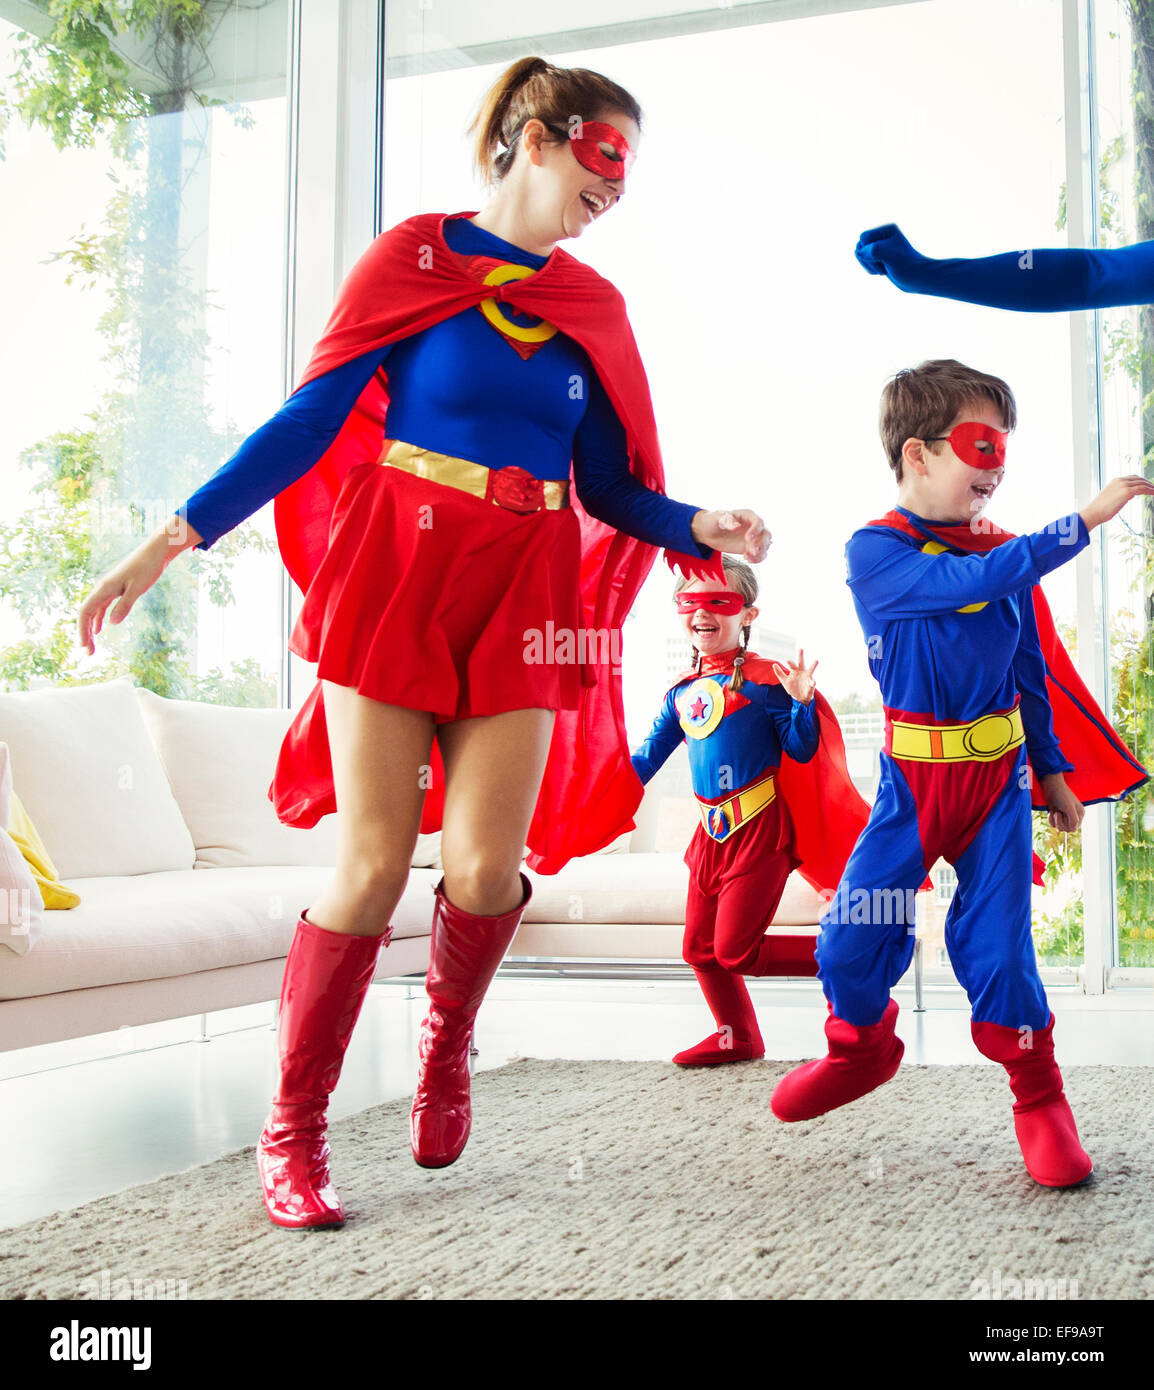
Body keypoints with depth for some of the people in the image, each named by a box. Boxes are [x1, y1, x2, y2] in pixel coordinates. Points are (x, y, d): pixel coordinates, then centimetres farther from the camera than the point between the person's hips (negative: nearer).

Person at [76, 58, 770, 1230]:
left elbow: (611, 487, 14)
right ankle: (292, 1131, 10)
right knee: (374, 866, -6)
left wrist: (700, 527, -5)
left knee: (488, 867, -5)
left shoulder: (594, 309, 12)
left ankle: (445, 1043, 28)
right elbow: (310, 419, -3)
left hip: (521, 598, 3)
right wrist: (172, 540, -9)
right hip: (395, 571, -3)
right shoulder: (414, 256, 1)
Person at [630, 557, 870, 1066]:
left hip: (760, 832, -7)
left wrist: (802, 702, -25)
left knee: (734, 950, -8)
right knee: (699, 948, 12)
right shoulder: (682, 690, 10)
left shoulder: (761, 679, -9)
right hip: (712, 833, 7)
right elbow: (647, 757, 17)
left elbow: (801, 750, -8)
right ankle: (736, 1037, 32)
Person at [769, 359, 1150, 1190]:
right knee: (854, 935, 0)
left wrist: (1055, 771, 16)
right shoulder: (875, 551, -10)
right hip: (913, 778, -2)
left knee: (998, 945, -3)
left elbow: (1033, 674, 14)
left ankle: (1039, 1096, 17)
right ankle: (862, 1049, 30)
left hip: (999, 777, 2)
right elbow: (970, 581, -27)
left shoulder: (1008, 559, 6)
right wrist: (1081, 523, -28)